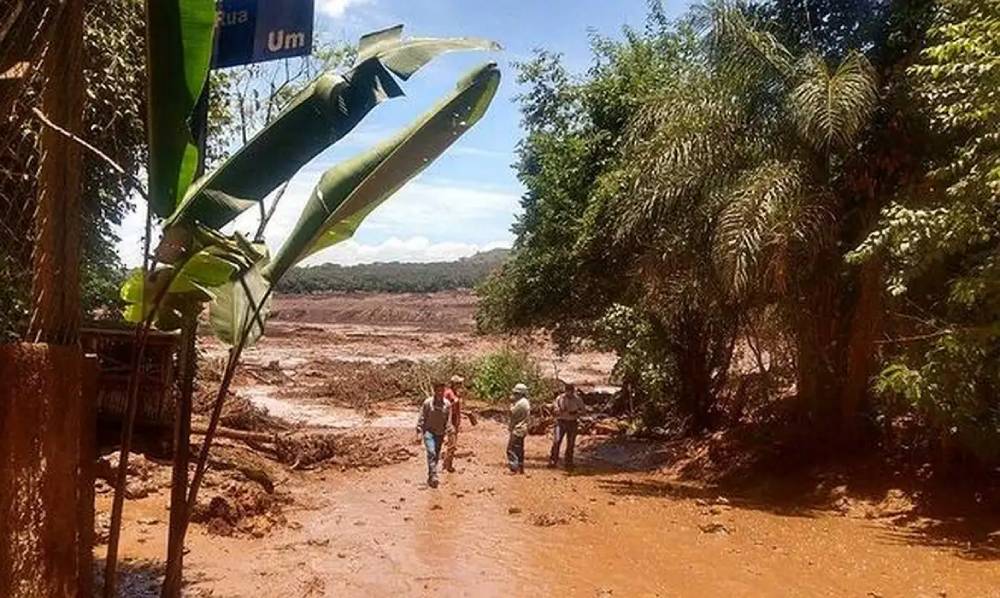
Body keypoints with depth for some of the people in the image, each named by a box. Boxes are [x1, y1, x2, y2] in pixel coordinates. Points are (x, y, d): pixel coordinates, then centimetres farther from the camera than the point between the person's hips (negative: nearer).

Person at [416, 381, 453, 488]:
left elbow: (448, 421, 4)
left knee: (437, 456, 10)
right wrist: (419, 433, -6)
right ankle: (433, 476, -20)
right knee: (431, 453, -19)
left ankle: (430, 476, 25)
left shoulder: (447, 404, -2)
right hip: (429, 431, -3)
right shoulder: (428, 403, -9)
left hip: (440, 434, 3)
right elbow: (421, 419, -4)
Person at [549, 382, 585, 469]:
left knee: (571, 444, 6)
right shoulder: (559, 398, -4)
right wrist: (561, 410, -22)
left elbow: (583, 409, 5)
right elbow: (556, 410, 0)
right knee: (556, 441, -11)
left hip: (572, 423, 1)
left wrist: (576, 413, -13)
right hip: (561, 421, -1)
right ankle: (553, 461, -4)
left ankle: (569, 463, 18)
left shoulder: (577, 399, -4)